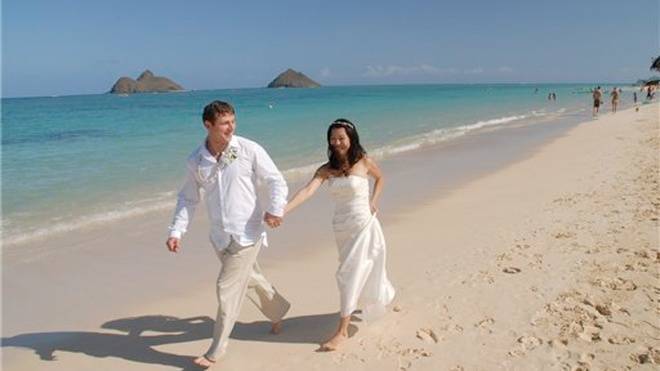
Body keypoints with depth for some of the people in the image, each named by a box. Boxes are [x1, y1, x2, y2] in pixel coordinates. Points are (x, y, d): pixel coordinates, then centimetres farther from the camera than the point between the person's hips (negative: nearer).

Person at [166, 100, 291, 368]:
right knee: (250, 279, 21)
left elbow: (276, 182, -9)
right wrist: (176, 231, -1)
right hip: (219, 236, 5)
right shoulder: (196, 161, 0)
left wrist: (275, 209, -26)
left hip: (247, 233, -5)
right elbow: (188, 199, 8)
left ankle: (216, 350, 13)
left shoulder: (250, 150, -12)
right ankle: (278, 312, 48)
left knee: (227, 288, -3)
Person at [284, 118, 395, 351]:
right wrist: (283, 210, -32)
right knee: (361, 272, 19)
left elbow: (379, 178, 13)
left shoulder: (364, 162, -7)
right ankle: (377, 301, 49)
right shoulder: (326, 169, -3)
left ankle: (342, 330, 4)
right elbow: (307, 191, -17)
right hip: (341, 228, 4)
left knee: (350, 276, -5)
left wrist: (373, 201, -1)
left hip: (364, 225, -4)